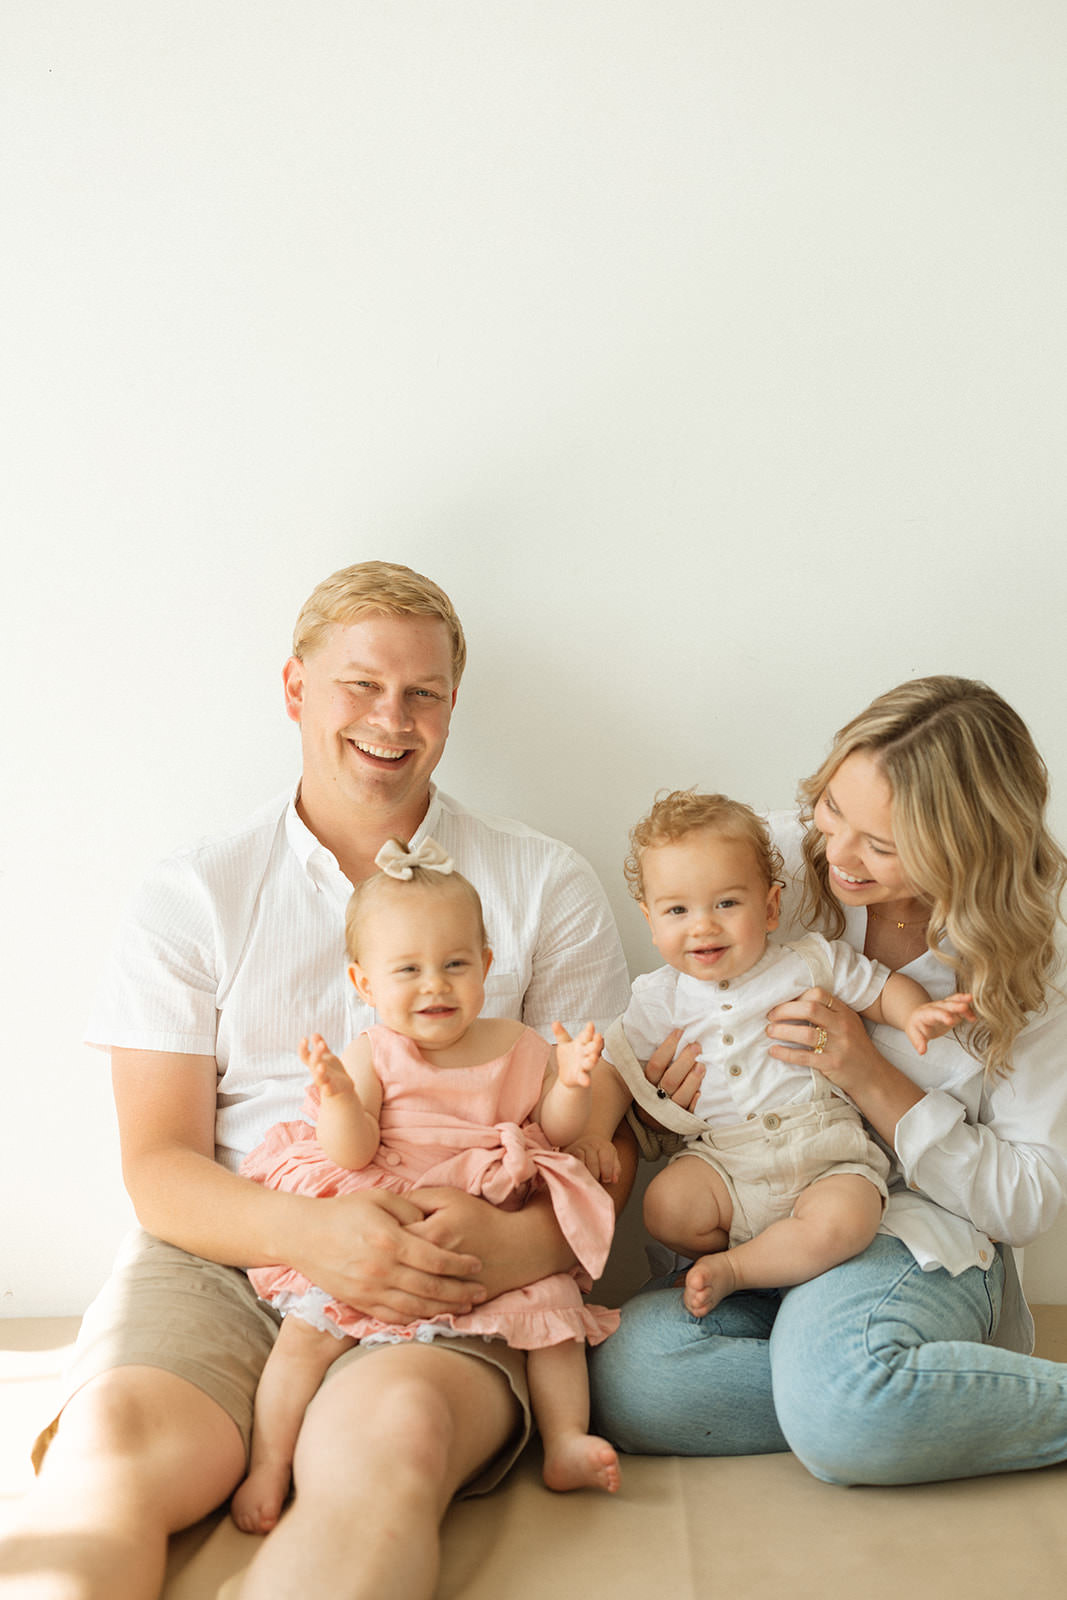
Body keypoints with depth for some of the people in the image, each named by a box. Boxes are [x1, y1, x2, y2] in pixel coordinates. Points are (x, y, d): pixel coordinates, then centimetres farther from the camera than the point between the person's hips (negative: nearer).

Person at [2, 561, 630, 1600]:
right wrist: (309, 1231, -17)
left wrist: (523, 1242, -16)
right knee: (116, 1434, -31)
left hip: (452, 1285, 0)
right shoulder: (193, 896, 11)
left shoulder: (545, 888, 11)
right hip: (221, 1259, 1)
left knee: (391, 1424, -34)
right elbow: (158, 1167, 4)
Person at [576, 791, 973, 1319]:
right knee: (665, 1208, -26)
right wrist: (593, 1134, -4)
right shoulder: (662, 998, 6)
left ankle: (731, 1269, -8)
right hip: (722, 1164, 2)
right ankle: (786, 1253, -1)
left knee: (843, 1221, -31)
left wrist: (916, 1014, -13)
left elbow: (882, 989, 10)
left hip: (827, 1158, -1)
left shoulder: (811, 963, 2)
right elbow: (614, 1067, 12)